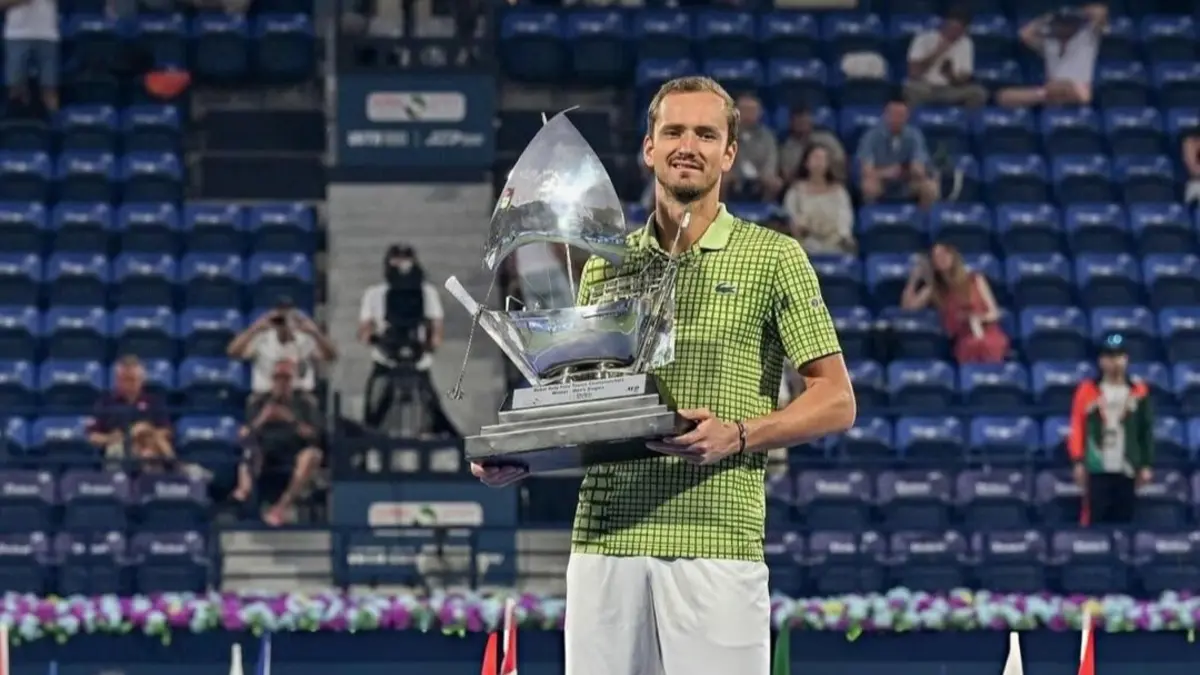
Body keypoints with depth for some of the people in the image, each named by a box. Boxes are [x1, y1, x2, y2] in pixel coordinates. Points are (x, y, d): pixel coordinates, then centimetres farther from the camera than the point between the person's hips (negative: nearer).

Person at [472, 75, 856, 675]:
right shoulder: (605, 266, 17)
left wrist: (738, 435, -14)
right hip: (603, 540, 4)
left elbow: (836, 401, 2)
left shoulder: (774, 257, 5)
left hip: (717, 542, -4)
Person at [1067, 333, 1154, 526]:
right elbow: (1077, 428, 2)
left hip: (1126, 470, 2)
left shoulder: (1138, 392, 9)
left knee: (1124, 522, 3)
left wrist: (1147, 465, 5)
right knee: (1093, 519, -7)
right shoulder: (1087, 390, 4)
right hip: (1096, 469, -2)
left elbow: (1147, 431, 11)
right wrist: (1078, 462, -6)